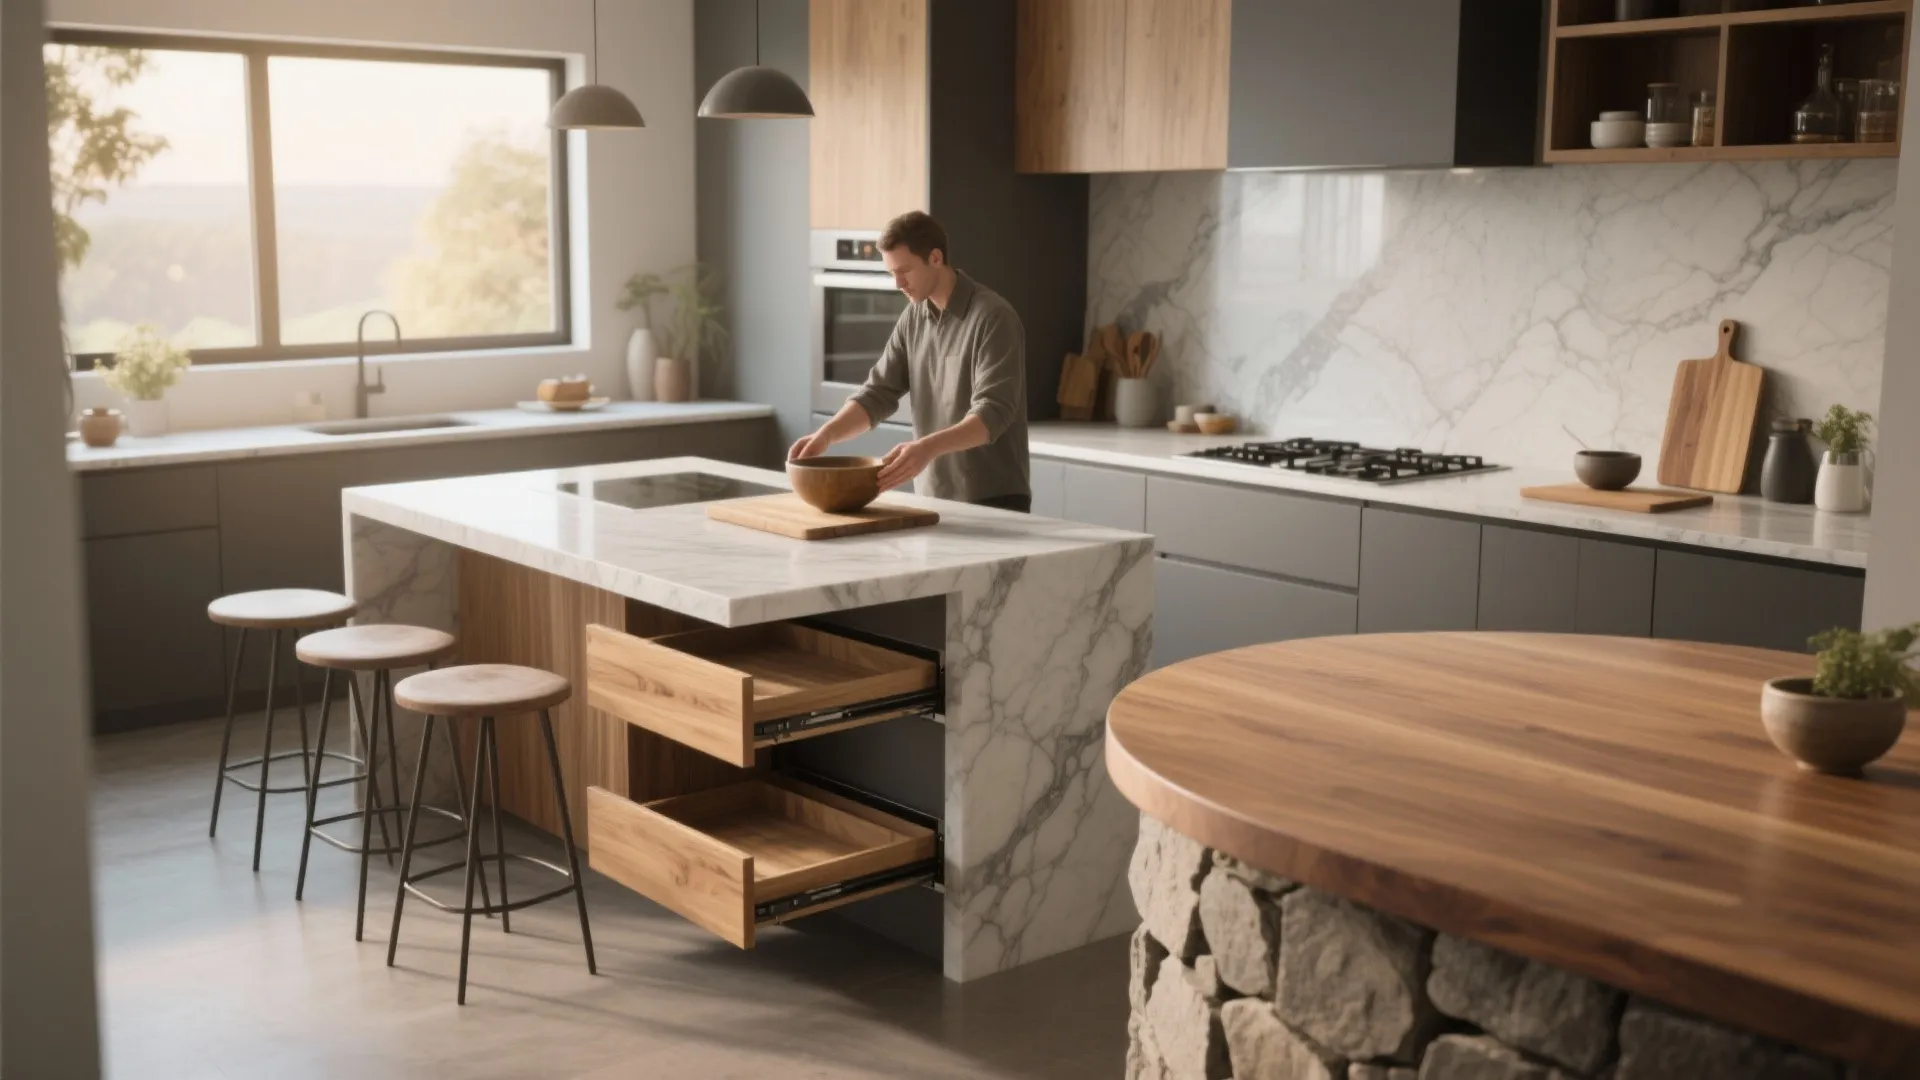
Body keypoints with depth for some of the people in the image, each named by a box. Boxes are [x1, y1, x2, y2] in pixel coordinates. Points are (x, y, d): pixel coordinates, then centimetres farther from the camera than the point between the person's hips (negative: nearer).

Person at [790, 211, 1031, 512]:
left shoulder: (993, 317, -14)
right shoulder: (913, 319, 8)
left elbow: (993, 413, -23)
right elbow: (878, 393, 5)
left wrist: (928, 447, -39)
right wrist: (827, 433, -13)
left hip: (993, 501, -7)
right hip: (932, 498, 7)